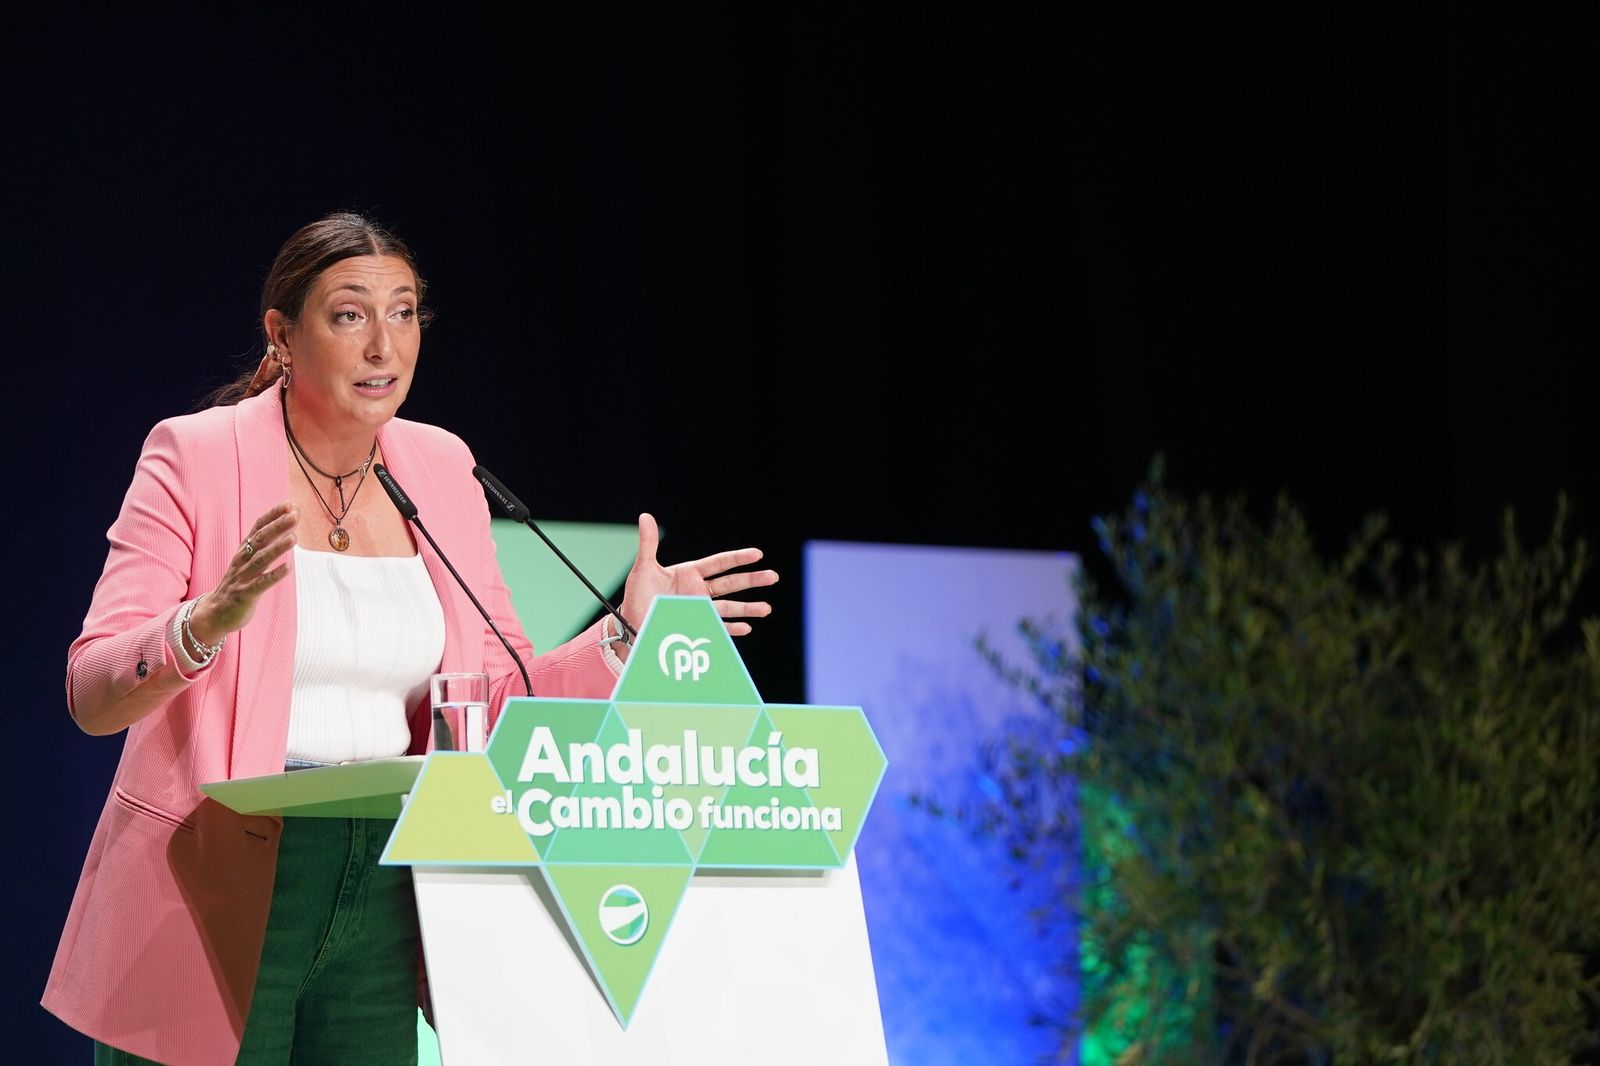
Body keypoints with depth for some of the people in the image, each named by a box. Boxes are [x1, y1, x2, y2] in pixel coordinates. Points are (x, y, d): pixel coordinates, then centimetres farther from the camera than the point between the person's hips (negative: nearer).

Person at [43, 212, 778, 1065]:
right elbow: (92, 692, -14)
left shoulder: (440, 470, 9)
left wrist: (625, 635, -4)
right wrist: (211, 622, -32)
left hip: (377, 896, 4)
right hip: (217, 892, -4)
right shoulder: (195, 459, -6)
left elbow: (498, 697, 11)